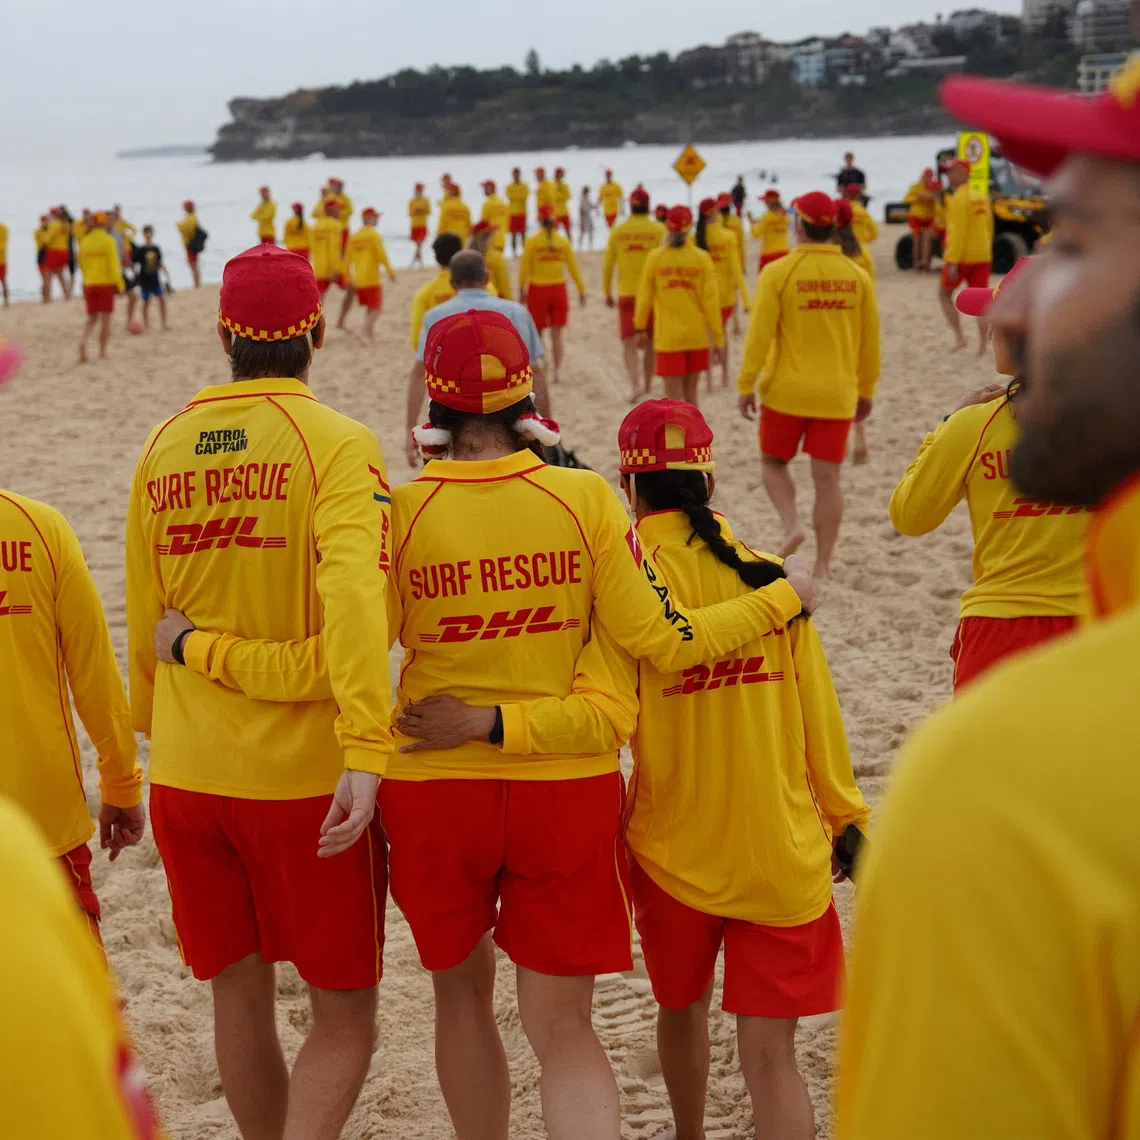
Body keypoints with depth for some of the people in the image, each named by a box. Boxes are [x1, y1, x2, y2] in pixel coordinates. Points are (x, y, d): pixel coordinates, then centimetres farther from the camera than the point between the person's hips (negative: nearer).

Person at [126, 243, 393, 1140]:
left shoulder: (163, 448, 5)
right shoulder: (339, 444, -10)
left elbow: (144, 620, 12)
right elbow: (353, 595, -26)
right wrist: (366, 747, -32)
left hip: (185, 772, 5)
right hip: (304, 773, -5)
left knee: (239, 995, 20)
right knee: (344, 1018, 7)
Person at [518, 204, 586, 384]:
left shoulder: (531, 241, -8)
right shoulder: (563, 241, -3)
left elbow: (524, 268, -6)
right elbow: (573, 267, 0)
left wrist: (521, 291, 4)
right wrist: (581, 290, 7)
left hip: (537, 290, -1)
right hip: (558, 289, 1)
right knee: (557, 333, 8)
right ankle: (557, 371, 8)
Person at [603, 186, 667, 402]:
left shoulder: (617, 231, 1)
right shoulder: (658, 230, -3)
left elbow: (608, 265, 4)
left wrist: (608, 294, 14)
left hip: (626, 294, 0)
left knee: (629, 342, -1)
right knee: (651, 342, 15)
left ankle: (635, 383, -22)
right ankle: (647, 386, 25)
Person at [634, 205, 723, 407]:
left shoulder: (655, 257, -6)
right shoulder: (702, 258, -5)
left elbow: (644, 297, 0)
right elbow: (711, 301, -7)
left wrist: (641, 328, 15)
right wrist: (718, 339, -1)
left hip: (668, 338, -2)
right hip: (697, 337, 2)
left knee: (673, 399, 0)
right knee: (690, 395, 16)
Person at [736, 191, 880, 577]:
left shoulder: (778, 273, -9)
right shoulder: (857, 276, 2)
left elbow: (759, 334, -10)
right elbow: (869, 339, 7)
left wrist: (746, 385, -3)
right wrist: (866, 390, 17)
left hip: (787, 390, -2)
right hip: (837, 394, 2)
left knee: (774, 462, 17)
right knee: (827, 477, 6)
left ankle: (791, 525, -6)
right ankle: (823, 566, 7)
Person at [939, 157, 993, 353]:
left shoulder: (958, 199, -13)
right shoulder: (982, 198, 11)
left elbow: (957, 232, -19)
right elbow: (989, 228, 15)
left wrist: (953, 261, -20)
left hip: (961, 257, -6)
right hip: (982, 256, 6)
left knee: (944, 294, 11)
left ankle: (959, 337, 1)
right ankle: (982, 346, 3)